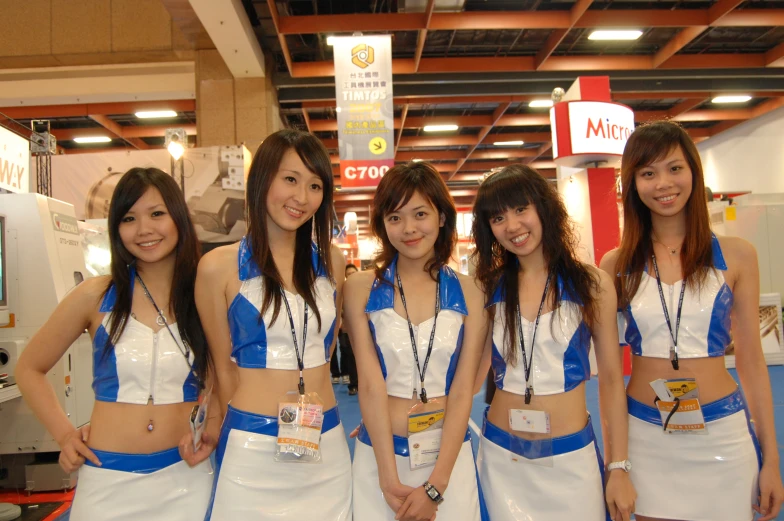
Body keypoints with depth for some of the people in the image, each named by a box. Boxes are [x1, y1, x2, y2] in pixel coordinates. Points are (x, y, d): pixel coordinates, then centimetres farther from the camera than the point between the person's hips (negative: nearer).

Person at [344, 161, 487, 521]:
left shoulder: (467, 293, -2)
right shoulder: (361, 288, -5)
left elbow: (462, 390, -6)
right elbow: (370, 384, -9)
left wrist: (435, 485, -11)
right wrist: (390, 479, -12)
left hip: (451, 456, 1)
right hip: (380, 455, 0)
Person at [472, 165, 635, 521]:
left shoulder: (591, 284, -5)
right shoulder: (490, 288, -1)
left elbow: (611, 380, -1)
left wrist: (618, 468, -1)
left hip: (570, 459, -1)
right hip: (500, 459, 2)